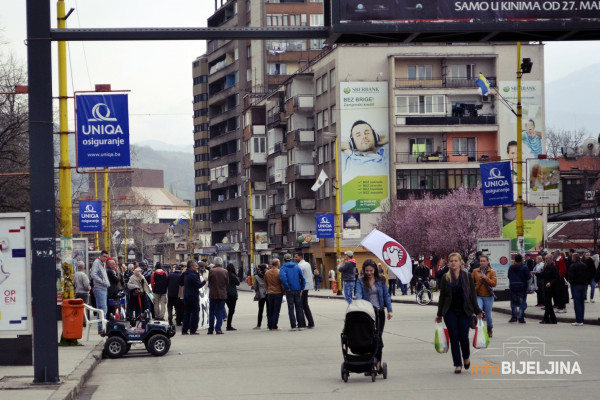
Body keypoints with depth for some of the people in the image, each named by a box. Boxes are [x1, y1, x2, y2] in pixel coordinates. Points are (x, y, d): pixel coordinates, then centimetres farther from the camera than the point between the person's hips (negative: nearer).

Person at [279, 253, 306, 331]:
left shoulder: (283, 268, -4)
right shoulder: (296, 267, 5)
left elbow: (282, 277, -22)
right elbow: (302, 278, -2)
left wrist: (287, 287, -13)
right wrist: (302, 288, 3)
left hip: (289, 291, -2)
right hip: (297, 290, 2)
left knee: (291, 308, 2)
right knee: (299, 308, 8)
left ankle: (293, 326, -3)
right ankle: (301, 325, 6)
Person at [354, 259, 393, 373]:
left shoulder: (381, 280, 9)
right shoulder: (360, 281, 4)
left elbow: (386, 295, 9)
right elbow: (358, 293, -11)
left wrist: (390, 310, 2)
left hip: (379, 311, 1)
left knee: (378, 337, -3)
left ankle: (378, 363, 0)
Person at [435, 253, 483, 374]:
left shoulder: (467, 276, 1)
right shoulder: (445, 278, 3)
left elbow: (473, 295, 4)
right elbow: (442, 297, 6)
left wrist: (477, 311, 2)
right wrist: (439, 314, 5)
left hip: (464, 311, -1)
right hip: (450, 312, 1)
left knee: (463, 337, -5)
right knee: (454, 337, -1)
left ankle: (466, 357, 26)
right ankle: (458, 365, 7)